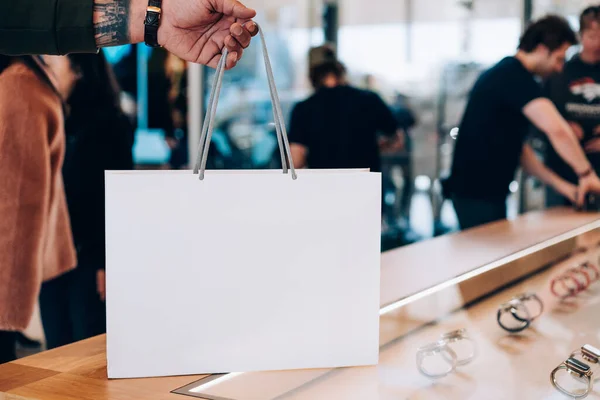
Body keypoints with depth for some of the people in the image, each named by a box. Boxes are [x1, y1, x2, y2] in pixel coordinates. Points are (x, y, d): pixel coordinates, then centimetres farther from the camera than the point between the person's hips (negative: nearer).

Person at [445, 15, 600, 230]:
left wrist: (559, 184, 10)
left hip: (487, 190, 10)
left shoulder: (506, 73, 15)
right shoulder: (516, 77, -16)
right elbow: (556, 129, -31)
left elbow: (516, 148, 17)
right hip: (478, 194, -10)